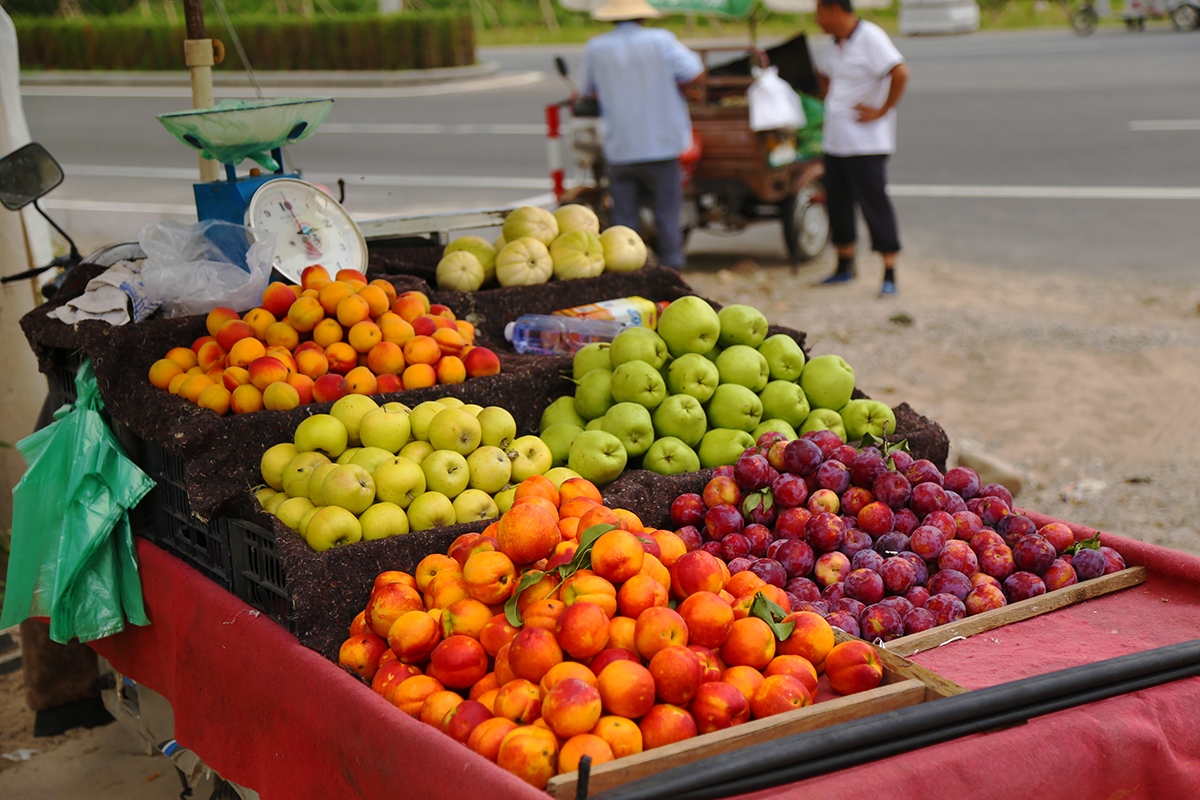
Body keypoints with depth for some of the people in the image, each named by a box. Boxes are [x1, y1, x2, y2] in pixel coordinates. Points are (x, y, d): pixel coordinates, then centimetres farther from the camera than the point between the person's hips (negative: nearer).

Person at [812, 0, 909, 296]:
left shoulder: (870, 38, -14)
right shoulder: (836, 45, 13)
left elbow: (900, 72, -25)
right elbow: (823, 73, 35)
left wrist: (882, 111, -20)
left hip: (865, 142, -9)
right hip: (835, 140, 9)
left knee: (874, 203, -7)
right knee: (837, 202, 13)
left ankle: (889, 274, -2)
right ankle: (845, 268, 27)